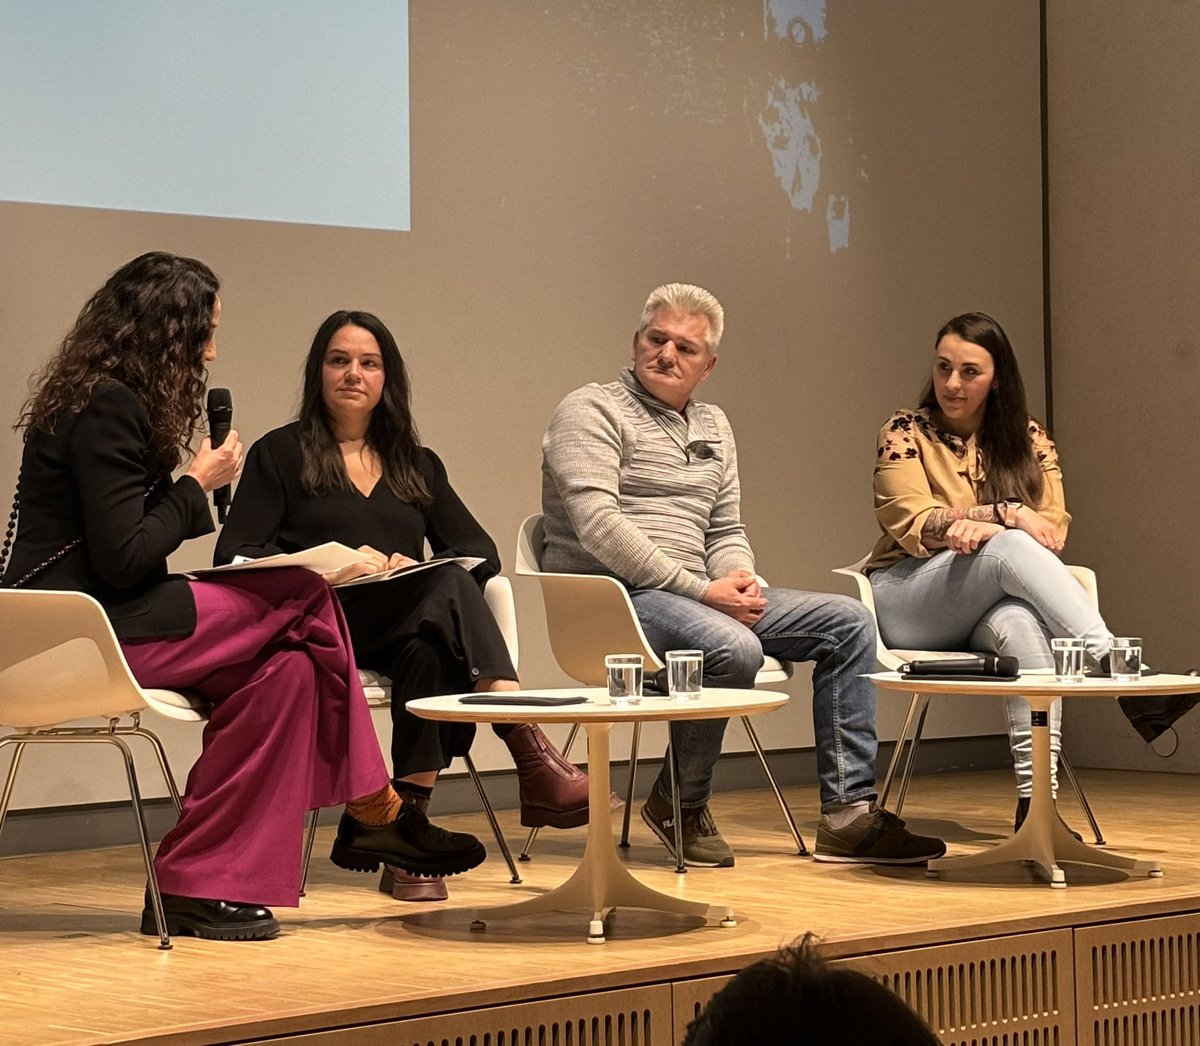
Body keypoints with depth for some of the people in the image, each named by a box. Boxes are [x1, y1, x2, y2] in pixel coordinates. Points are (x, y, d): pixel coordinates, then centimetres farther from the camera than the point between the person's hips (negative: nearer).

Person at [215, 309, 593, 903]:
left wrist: (419, 569, -8)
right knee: (449, 589, -33)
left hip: (411, 631, 4)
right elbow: (234, 559, 0)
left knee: (429, 650, -36)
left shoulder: (417, 466, 26)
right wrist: (327, 568, -15)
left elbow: (480, 551, 14)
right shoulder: (280, 454, 14)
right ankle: (533, 759, -46)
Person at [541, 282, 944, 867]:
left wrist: (739, 580, -4)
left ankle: (848, 814, -7)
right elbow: (598, 526, -16)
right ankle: (679, 805, -11)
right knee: (733, 648, -35)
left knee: (847, 623, -3)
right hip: (613, 596, -8)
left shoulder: (712, 425, 22)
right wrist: (700, 590, -20)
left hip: (700, 595, 8)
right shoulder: (591, 411, -4)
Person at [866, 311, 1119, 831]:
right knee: (1010, 548, -33)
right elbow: (914, 525, -9)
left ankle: (1036, 798, -48)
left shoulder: (1029, 439, 12)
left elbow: (1052, 527, 0)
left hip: (993, 606, 2)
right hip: (907, 602, -2)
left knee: (1023, 622, -38)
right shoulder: (906, 432, 5)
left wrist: (983, 529, -19)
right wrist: (1006, 514, -20)